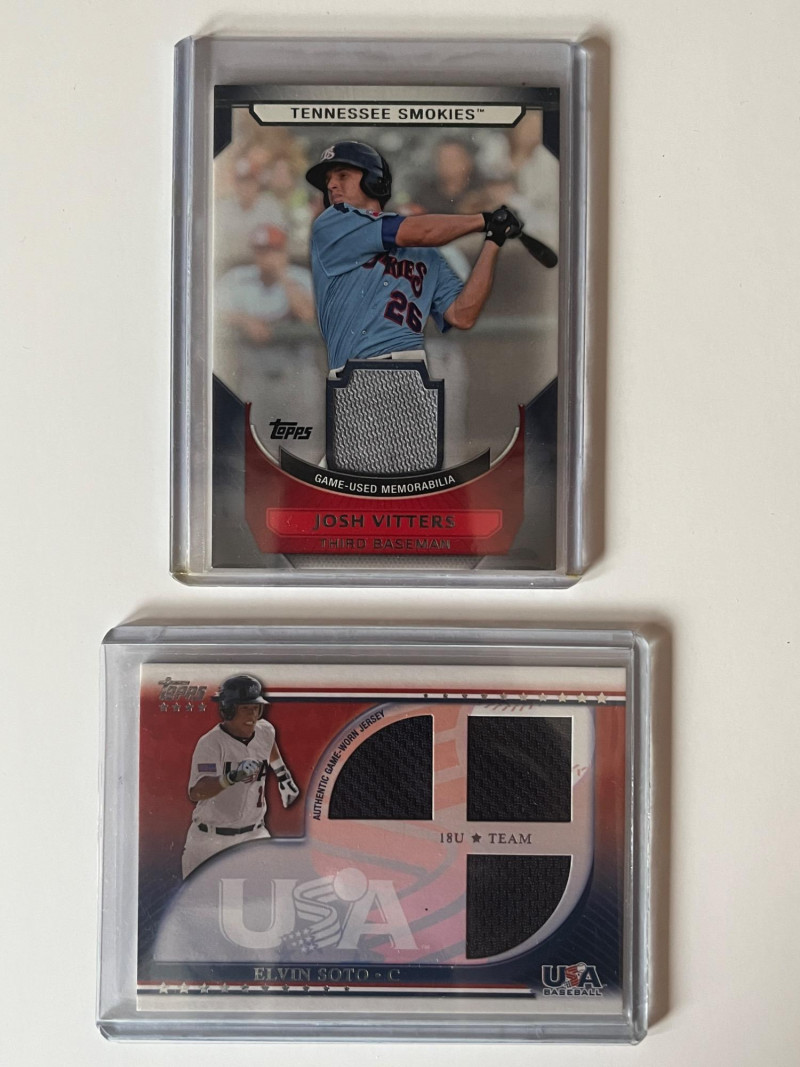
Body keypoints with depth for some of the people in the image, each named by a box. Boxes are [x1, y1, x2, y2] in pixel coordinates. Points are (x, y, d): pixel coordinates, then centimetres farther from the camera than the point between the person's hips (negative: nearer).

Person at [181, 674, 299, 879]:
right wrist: (231, 778, -50)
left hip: (253, 835, 4)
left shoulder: (265, 731, -3)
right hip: (210, 839, -4)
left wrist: (282, 773, 29)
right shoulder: (210, 743, -21)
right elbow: (195, 793, -35)